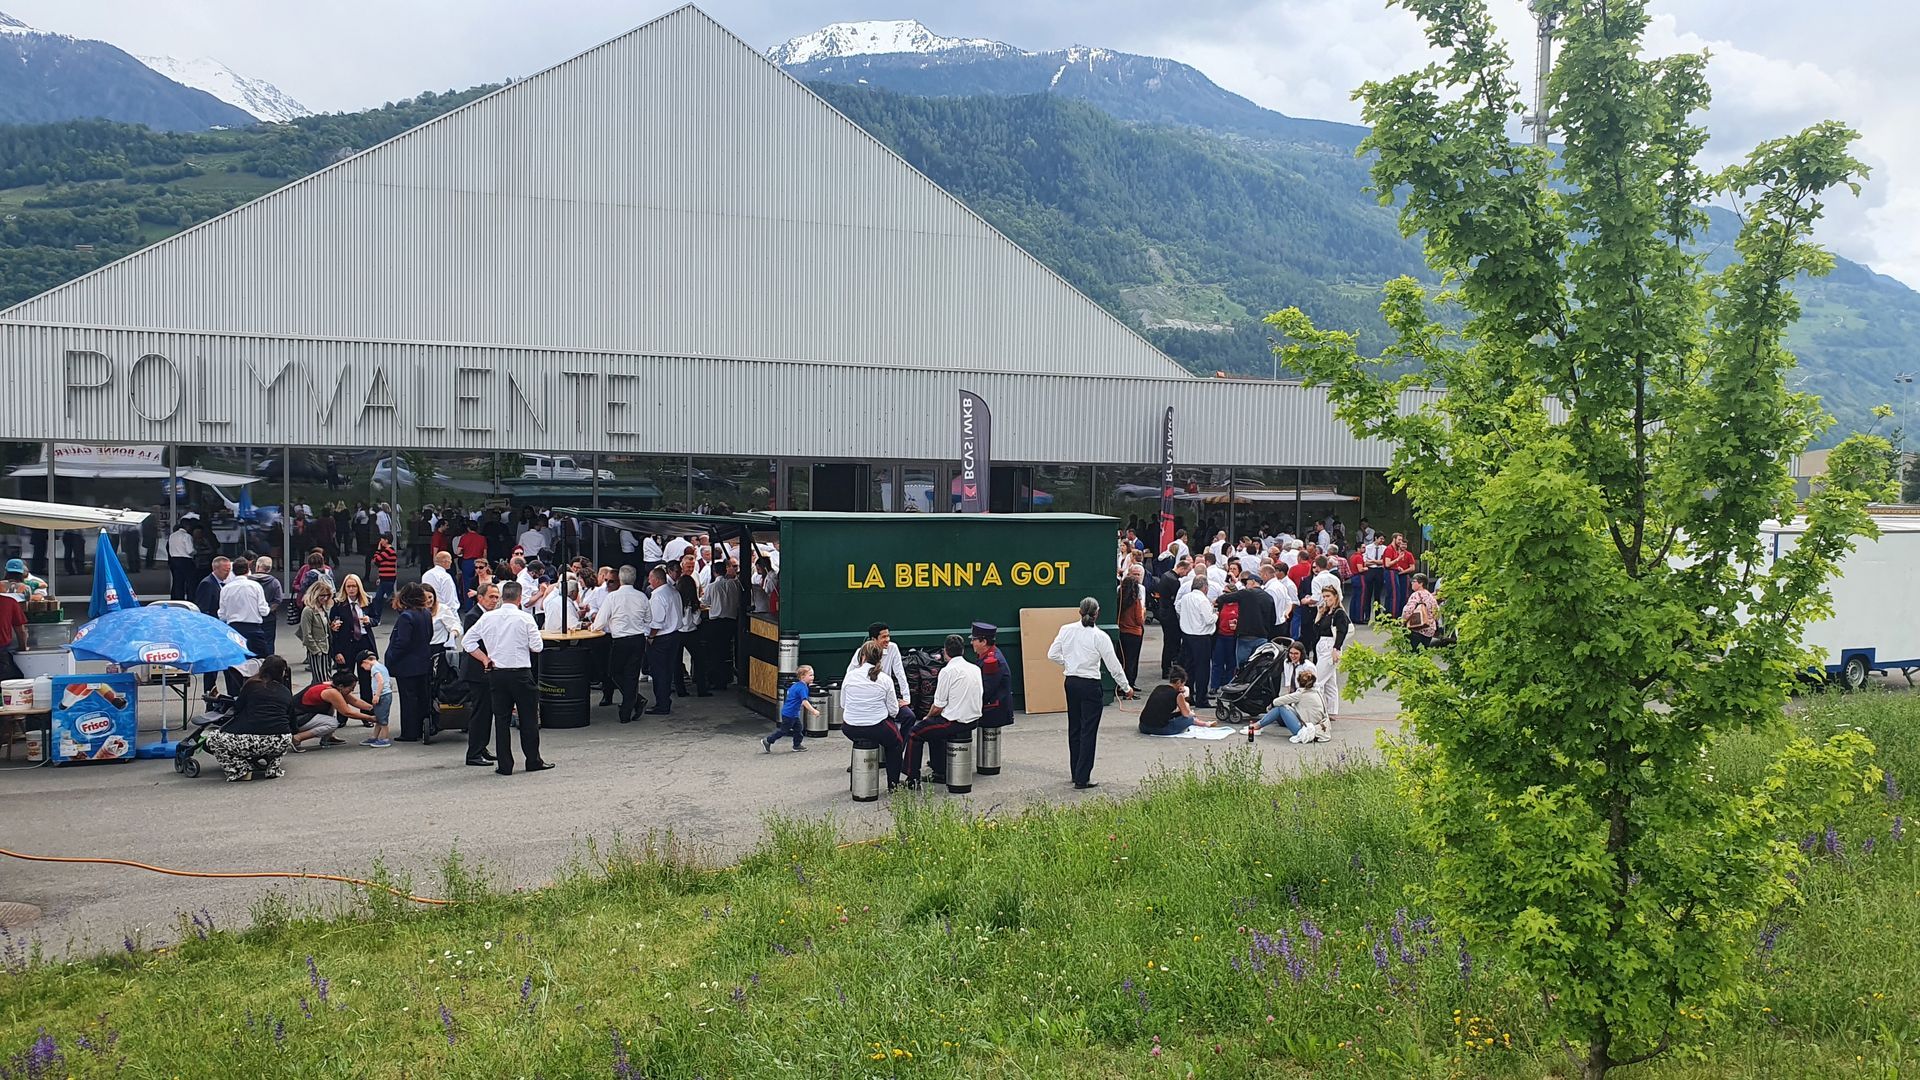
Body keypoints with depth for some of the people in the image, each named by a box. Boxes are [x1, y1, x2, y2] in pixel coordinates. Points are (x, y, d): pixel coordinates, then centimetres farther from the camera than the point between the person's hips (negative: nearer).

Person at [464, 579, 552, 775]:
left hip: (496, 673, 3)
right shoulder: (525, 618, -9)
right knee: (528, 717, 7)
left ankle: (504, 765, 8)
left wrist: (485, 659, 8)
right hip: (520, 673, -3)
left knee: (501, 718, 7)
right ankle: (533, 761, 13)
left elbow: (468, 641, 5)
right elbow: (537, 646, -8)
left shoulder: (487, 618, 1)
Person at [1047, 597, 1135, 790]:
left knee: (1074, 728, 17)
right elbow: (1113, 665, -8)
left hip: (1071, 682, 5)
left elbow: (1052, 654, 2)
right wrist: (1126, 687, 3)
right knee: (1088, 731, 0)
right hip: (1090, 685, -5)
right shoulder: (1099, 637, -13)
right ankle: (1082, 779, -2)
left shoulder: (1066, 630, -2)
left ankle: (1076, 773, 25)